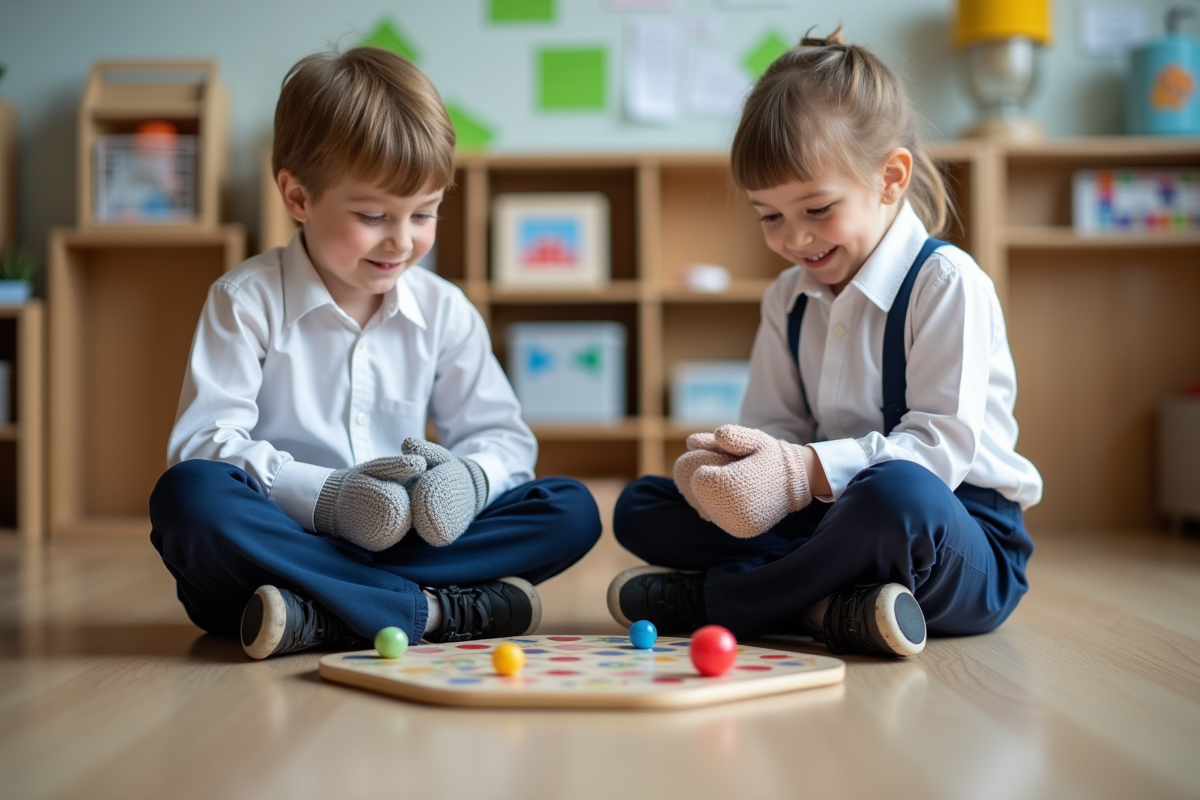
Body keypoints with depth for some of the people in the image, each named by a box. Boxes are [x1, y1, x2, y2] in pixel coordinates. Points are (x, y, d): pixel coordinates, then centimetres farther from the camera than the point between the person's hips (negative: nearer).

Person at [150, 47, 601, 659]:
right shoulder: (247, 300, -2)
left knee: (573, 510, -14)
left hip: (397, 539, 4)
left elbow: (503, 436, 9)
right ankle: (431, 610, -35)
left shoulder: (444, 310, 9)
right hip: (287, 535, -4)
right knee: (187, 495, -35)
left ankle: (313, 615, -28)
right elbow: (203, 443, -10)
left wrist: (468, 479, -17)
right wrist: (325, 494, -25)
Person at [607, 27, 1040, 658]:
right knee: (638, 509, -3)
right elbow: (774, 425, 8)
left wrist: (803, 471, -31)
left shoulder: (946, 284, -10)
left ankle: (710, 598, -21)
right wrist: (731, 461, -17)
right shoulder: (788, 299, 12)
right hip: (831, 517, 7)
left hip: (960, 540, -6)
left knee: (896, 493, -42)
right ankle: (828, 604, -24)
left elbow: (943, 443, -19)